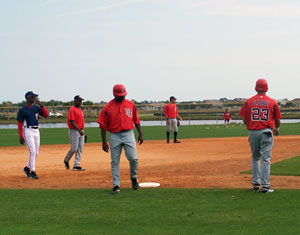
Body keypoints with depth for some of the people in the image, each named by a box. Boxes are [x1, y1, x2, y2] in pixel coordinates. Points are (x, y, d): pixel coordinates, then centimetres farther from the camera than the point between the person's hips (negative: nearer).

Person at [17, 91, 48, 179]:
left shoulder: (36, 108, 11)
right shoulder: (22, 110, -5)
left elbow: (46, 115, 0)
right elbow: (20, 124, -5)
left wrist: (41, 105, -9)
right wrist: (21, 137, -11)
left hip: (36, 131, 6)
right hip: (28, 131, -6)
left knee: (36, 153, 9)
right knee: (32, 152, -11)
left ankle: (27, 168, 26)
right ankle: (32, 172, -4)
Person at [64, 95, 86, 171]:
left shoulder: (80, 110, 17)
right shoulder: (72, 110, -10)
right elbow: (71, 121, -18)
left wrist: (82, 131, 17)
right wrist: (79, 130, -24)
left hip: (80, 132, 9)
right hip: (74, 131, -9)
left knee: (80, 149, 5)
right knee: (74, 149, -7)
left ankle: (77, 165, 7)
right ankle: (66, 160, 16)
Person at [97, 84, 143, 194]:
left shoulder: (131, 105, 5)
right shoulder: (107, 108, -4)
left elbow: (136, 120, 14)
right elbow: (103, 126, -2)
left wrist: (140, 134, 9)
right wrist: (104, 142, -5)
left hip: (128, 134, 1)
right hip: (114, 136, -1)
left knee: (133, 158, -7)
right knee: (115, 162, 2)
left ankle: (134, 178, 19)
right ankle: (116, 185, 9)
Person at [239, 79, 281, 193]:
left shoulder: (248, 102, 1)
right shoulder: (272, 102, -1)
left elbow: (244, 120, 1)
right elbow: (277, 120, 6)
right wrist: (277, 128, 27)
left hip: (253, 132, 2)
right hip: (266, 132, -2)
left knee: (255, 158, 16)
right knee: (266, 159, 0)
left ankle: (256, 184, 15)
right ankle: (265, 186, -4)